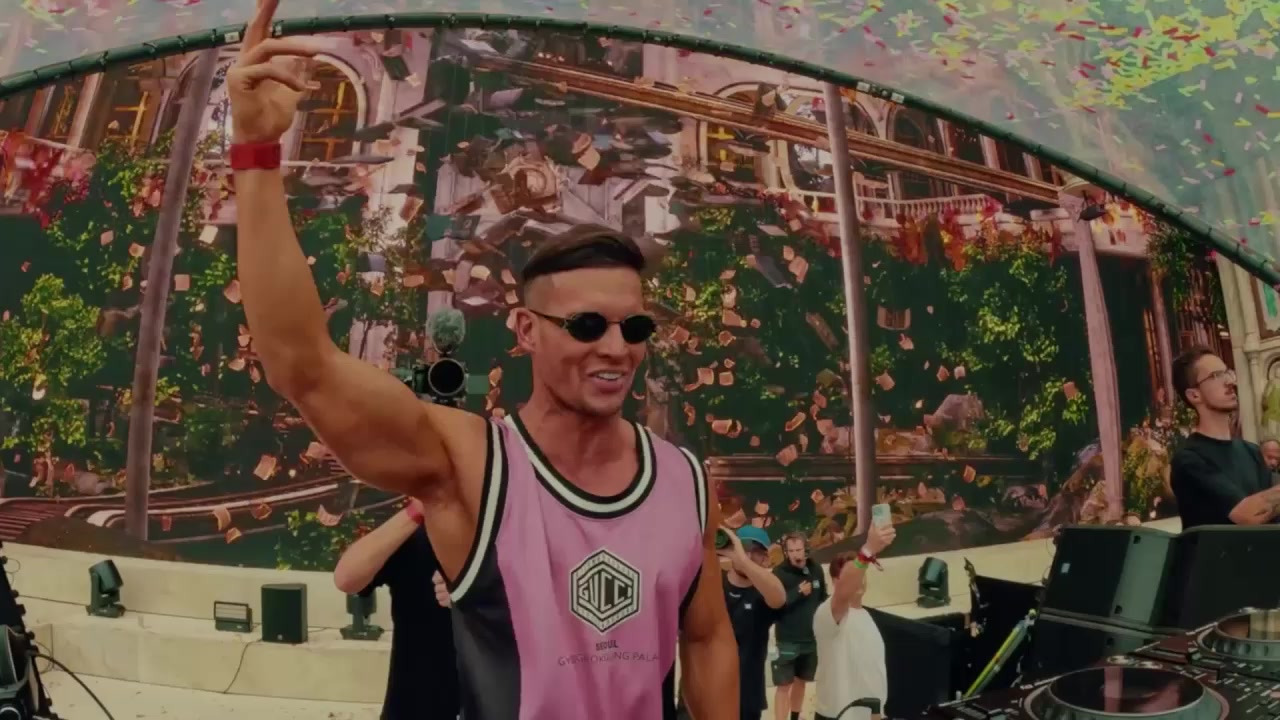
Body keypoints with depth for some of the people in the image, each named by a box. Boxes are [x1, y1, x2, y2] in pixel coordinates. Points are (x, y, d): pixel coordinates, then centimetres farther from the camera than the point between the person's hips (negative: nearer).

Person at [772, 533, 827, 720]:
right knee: (784, 685, -3)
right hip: (788, 640, -5)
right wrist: (798, 592, -24)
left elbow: (823, 598, 13)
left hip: (812, 638, 5)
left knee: (801, 681, 20)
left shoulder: (816, 570, 1)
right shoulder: (780, 573, -15)